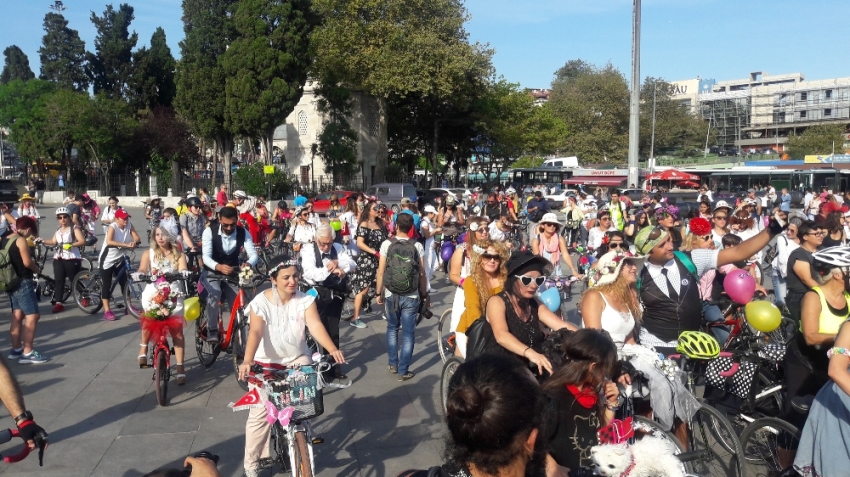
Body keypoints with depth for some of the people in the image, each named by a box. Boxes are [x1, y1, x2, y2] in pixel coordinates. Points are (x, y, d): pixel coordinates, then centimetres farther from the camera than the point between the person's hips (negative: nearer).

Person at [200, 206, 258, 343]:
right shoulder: (209, 231, -19)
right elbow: (206, 257, -27)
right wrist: (219, 267, -48)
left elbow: (253, 254, -17)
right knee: (215, 293, -33)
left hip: (232, 273, 3)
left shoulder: (243, 233, -11)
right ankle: (212, 330, -21)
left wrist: (248, 264, -42)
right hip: (211, 272, -3)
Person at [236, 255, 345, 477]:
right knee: (259, 415, -4)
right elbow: (255, 332, -27)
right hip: (267, 363, -1)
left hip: (298, 359, 1)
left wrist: (332, 349, -40)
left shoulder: (305, 300, -9)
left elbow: (316, 326, -22)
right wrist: (248, 361, -44)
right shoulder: (260, 303, -14)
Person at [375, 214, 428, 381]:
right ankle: (403, 371, 9)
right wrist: (425, 295, 7)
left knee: (392, 329, 21)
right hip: (411, 297, -1)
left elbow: (381, 271, -4)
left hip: (391, 295, 1)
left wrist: (378, 293, 7)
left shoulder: (387, 244, -6)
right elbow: (422, 274, -4)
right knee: (408, 333, 6)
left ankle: (393, 364, 27)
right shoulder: (417, 246, -6)